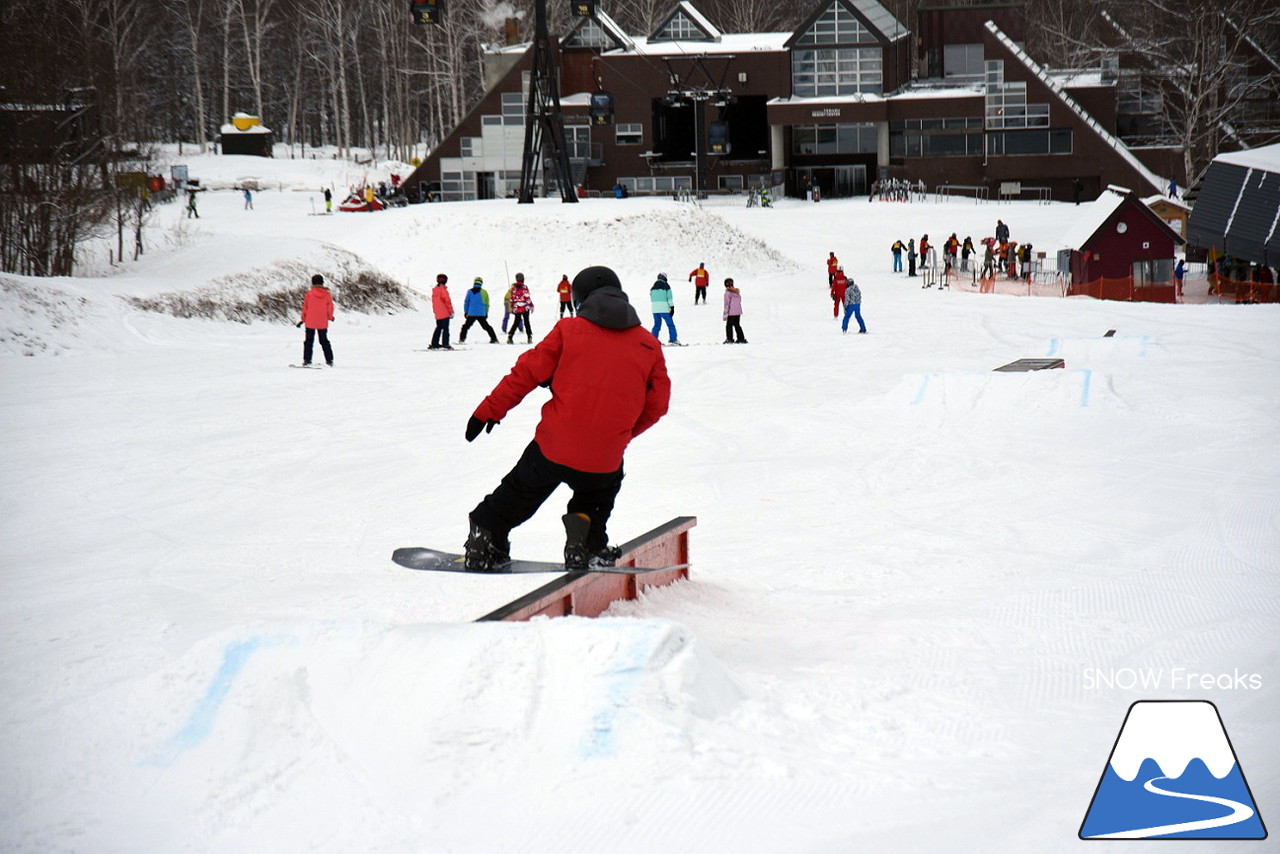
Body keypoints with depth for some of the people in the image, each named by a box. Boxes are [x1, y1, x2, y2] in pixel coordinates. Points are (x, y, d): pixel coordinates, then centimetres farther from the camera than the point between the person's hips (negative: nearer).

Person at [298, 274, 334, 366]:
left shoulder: (309, 294, -9)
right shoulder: (327, 294, -5)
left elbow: (305, 308, -3)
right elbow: (330, 308, 1)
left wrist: (303, 319, 10)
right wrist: (330, 317, 20)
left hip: (310, 322, -2)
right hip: (323, 323, 2)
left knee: (309, 341, 8)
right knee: (324, 341, 12)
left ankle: (307, 359, 2)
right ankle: (329, 360, 9)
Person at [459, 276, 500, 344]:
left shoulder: (470, 291, -1)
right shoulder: (484, 292, 3)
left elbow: (466, 302, 3)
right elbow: (487, 304, 8)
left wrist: (465, 312, 12)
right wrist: (486, 313, 17)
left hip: (471, 314, -1)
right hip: (481, 314, 1)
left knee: (466, 326, 9)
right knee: (486, 326, 11)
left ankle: (462, 339, 0)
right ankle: (494, 338, 8)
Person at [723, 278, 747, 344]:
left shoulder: (728, 292, -13)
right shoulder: (737, 292, 7)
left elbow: (726, 304, -14)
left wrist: (725, 314, -12)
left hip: (731, 313, -7)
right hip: (738, 312, 7)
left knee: (729, 326, 2)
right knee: (737, 325, 16)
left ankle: (730, 339, -3)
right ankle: (741, 339, 16)